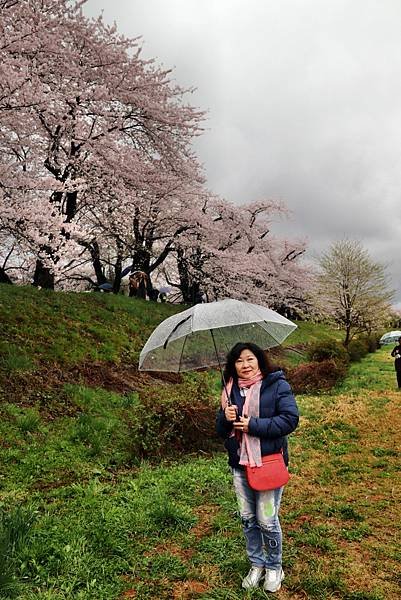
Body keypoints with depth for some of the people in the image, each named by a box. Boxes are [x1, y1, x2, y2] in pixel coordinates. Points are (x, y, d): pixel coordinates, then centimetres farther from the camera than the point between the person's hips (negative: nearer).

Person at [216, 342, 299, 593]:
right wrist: (226, 418, -17)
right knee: (247, 518, 15)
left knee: (267, 520, 4)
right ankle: (256, 564, 37)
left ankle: (274, 568, 30)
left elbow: (290, 419, -18)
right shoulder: (230, 389, 3)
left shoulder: (277, 385, -11)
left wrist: (253, 425, -23)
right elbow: (221, 429, 8)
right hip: (240, 463, 4)